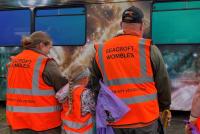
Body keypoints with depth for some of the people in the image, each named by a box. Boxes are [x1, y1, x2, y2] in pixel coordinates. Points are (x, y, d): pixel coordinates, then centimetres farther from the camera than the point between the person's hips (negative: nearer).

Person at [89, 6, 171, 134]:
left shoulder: (101, 51, 1)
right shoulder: (149, 49, -8)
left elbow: (93, 84, 9)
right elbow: (163, 84, -1)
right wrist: (165, 107, 16)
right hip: (145, 118, -2)